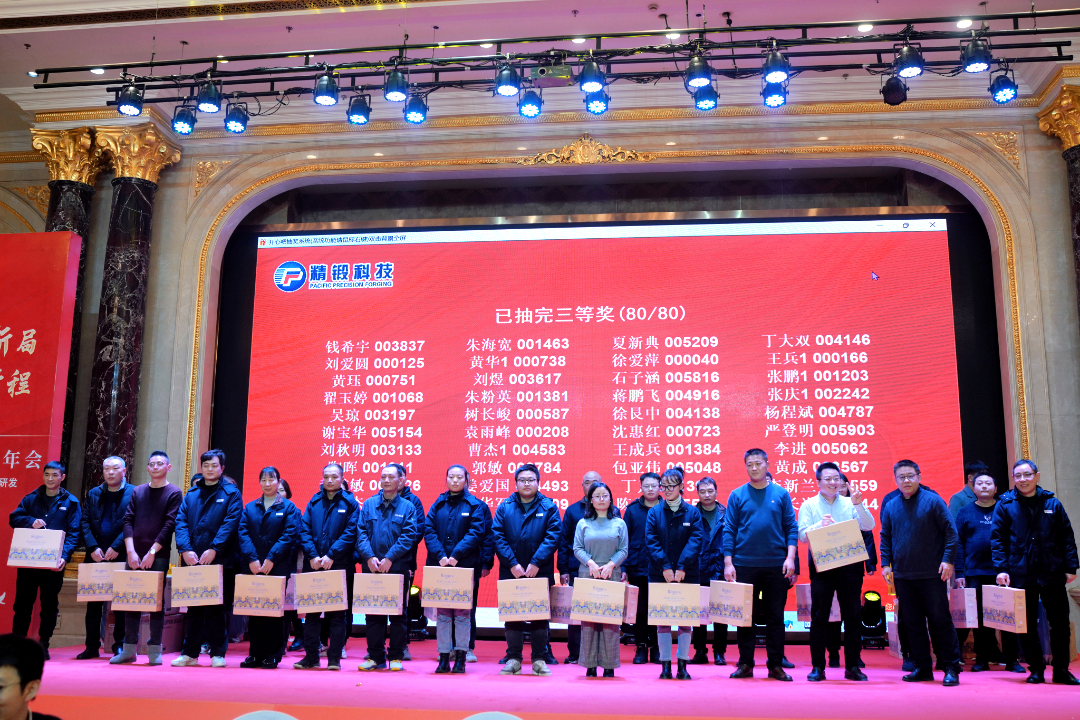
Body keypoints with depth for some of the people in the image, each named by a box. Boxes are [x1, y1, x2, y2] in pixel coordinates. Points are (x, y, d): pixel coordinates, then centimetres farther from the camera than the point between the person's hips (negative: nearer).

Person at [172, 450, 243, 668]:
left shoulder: (231, 493, 2)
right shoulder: (191, 494, 14)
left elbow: (231, 523, -9)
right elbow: (181, 522, 4)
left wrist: (214, 549, -19)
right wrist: (185, 549, -11)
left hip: (219, 560, -4)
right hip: (192, 560, 4)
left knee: (215, 608, 0)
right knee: (193, 607, 9)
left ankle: (218, 653, 8)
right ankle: (190, 653, 17)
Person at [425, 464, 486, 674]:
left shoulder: (474, 505, 2)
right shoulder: (438, 504, 11)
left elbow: (476, 533, -8)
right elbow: (429, 530, 2)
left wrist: (456, 555, -17)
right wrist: (440, 555, -13)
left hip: (465, 566, -2)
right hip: (439, 566, 3)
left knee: (462, 612, 1)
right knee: (442, 613, 5)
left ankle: (461, 657, 9)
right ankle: (444, 658, 10)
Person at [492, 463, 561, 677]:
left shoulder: (548, 507, 2)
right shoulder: (504, 507, 5)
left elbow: (552, 537, -6)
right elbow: (498, 536, -3)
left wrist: (536, 563, -16)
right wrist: (512, 564, -13)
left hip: (540, 573, -1)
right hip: (511, 572, 1)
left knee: (540, 616, 5)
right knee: (512, 616, 7)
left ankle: (539, 660, 14)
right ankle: (513, 659, 16)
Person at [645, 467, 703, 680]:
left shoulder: (692, 512, 3)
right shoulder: (654, 512, 5)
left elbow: (695, 541, -6)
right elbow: (651, 541, -3)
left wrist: (681, 567, -16)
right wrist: (665, 566, -14)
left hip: (687, 574, 0)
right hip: (660, 574, 0)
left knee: (686, 619, 2)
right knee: (662, 620, 2)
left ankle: (683, 664, 9)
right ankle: (665, 665, 8)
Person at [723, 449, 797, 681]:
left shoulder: (781, 494, 5)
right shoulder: (737, 495, 3)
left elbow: (791, 527, 4)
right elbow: (729, 530, 2)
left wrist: (790, 557, -6)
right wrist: (728, 563, -4)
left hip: (776, 566, 0)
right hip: (744, 565, 0)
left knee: (775, 617, 6)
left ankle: (775, 665, 15)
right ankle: (745, 664, 14)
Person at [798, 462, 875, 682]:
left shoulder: (850, 503, 11)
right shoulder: (809, 505, 7)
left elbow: (868, 526, -1)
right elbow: (802, 535, -3)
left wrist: (859, 505, -15)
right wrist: (819, 525, -19)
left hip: (849, 566, 2)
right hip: (821, 567, -2)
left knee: (853, 616, 3)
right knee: (819, 617, -1)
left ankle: (852, 667, 12)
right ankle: (818, 667, 6)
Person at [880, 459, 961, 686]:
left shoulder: (933, 501, -2)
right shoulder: (890, 507, 9)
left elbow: (950, 532, -2)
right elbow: (885, 538, 15)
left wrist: (948, 559, -10)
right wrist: (886, 563, 6)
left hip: (931, 574, -4)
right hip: (902, 576, 4)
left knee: (940, 620, -1)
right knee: (913, 623, 8)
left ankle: (951, 668, 7)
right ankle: (922, 668, 16)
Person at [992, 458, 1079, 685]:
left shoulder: (1052, 503, 6)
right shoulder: (1005, 505, 1)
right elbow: (997, 539, 0)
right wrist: (1001, 568, -8)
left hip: (1053, 575, 1)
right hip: (1021, 575, -1)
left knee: (1060, 623, 6)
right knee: (1027, 625, 5)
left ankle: (1061, 670, 18)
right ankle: (1036, 669, 16)